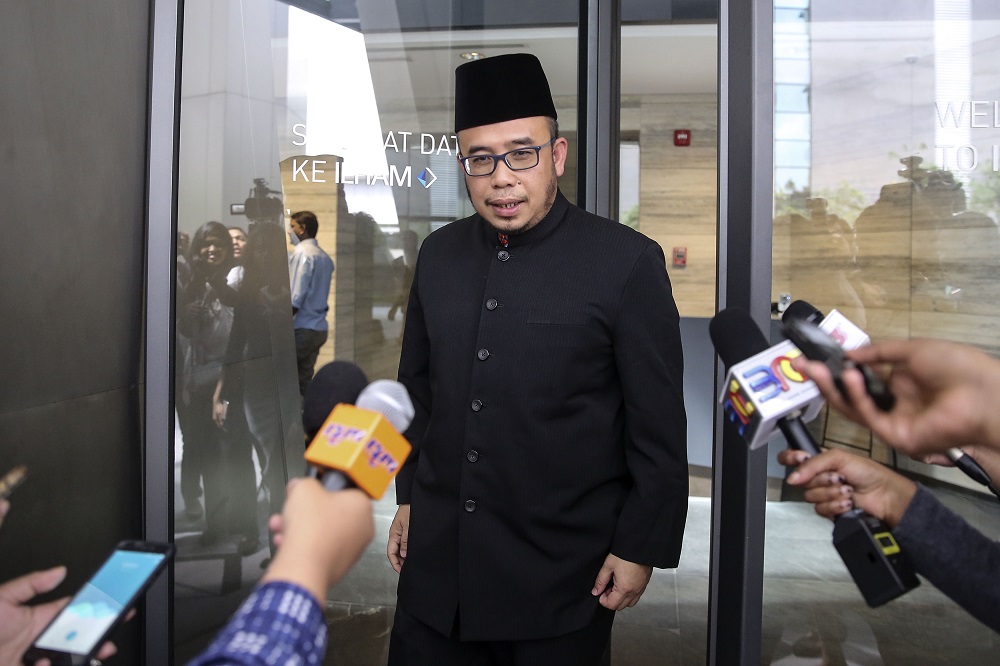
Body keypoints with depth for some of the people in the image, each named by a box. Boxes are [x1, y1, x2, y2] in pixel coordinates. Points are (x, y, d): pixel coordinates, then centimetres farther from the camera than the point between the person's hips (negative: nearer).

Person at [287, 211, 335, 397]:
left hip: (301, 328, -8)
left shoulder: (301, 254, -11)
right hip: (319, 327, 8)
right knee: (304, 380, 11)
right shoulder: (324, 257, 14)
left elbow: (295, 298, -16)